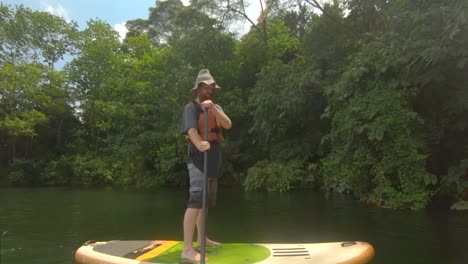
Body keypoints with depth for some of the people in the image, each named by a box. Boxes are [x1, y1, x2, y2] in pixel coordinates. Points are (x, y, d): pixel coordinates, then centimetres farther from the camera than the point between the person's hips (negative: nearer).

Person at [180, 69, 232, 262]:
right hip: (198, 160, -8)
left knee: (206, 202, 16)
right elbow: (191, 130, -23)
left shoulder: (216, 107, 14)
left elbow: (228, 125, -3)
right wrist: (200, 144, -43)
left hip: (214, 161, 8)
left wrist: (213, 108, -19)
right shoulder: (191, 107, -6)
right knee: (196, 200, -19)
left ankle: (201, 239, 30)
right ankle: (188, 249, -21)